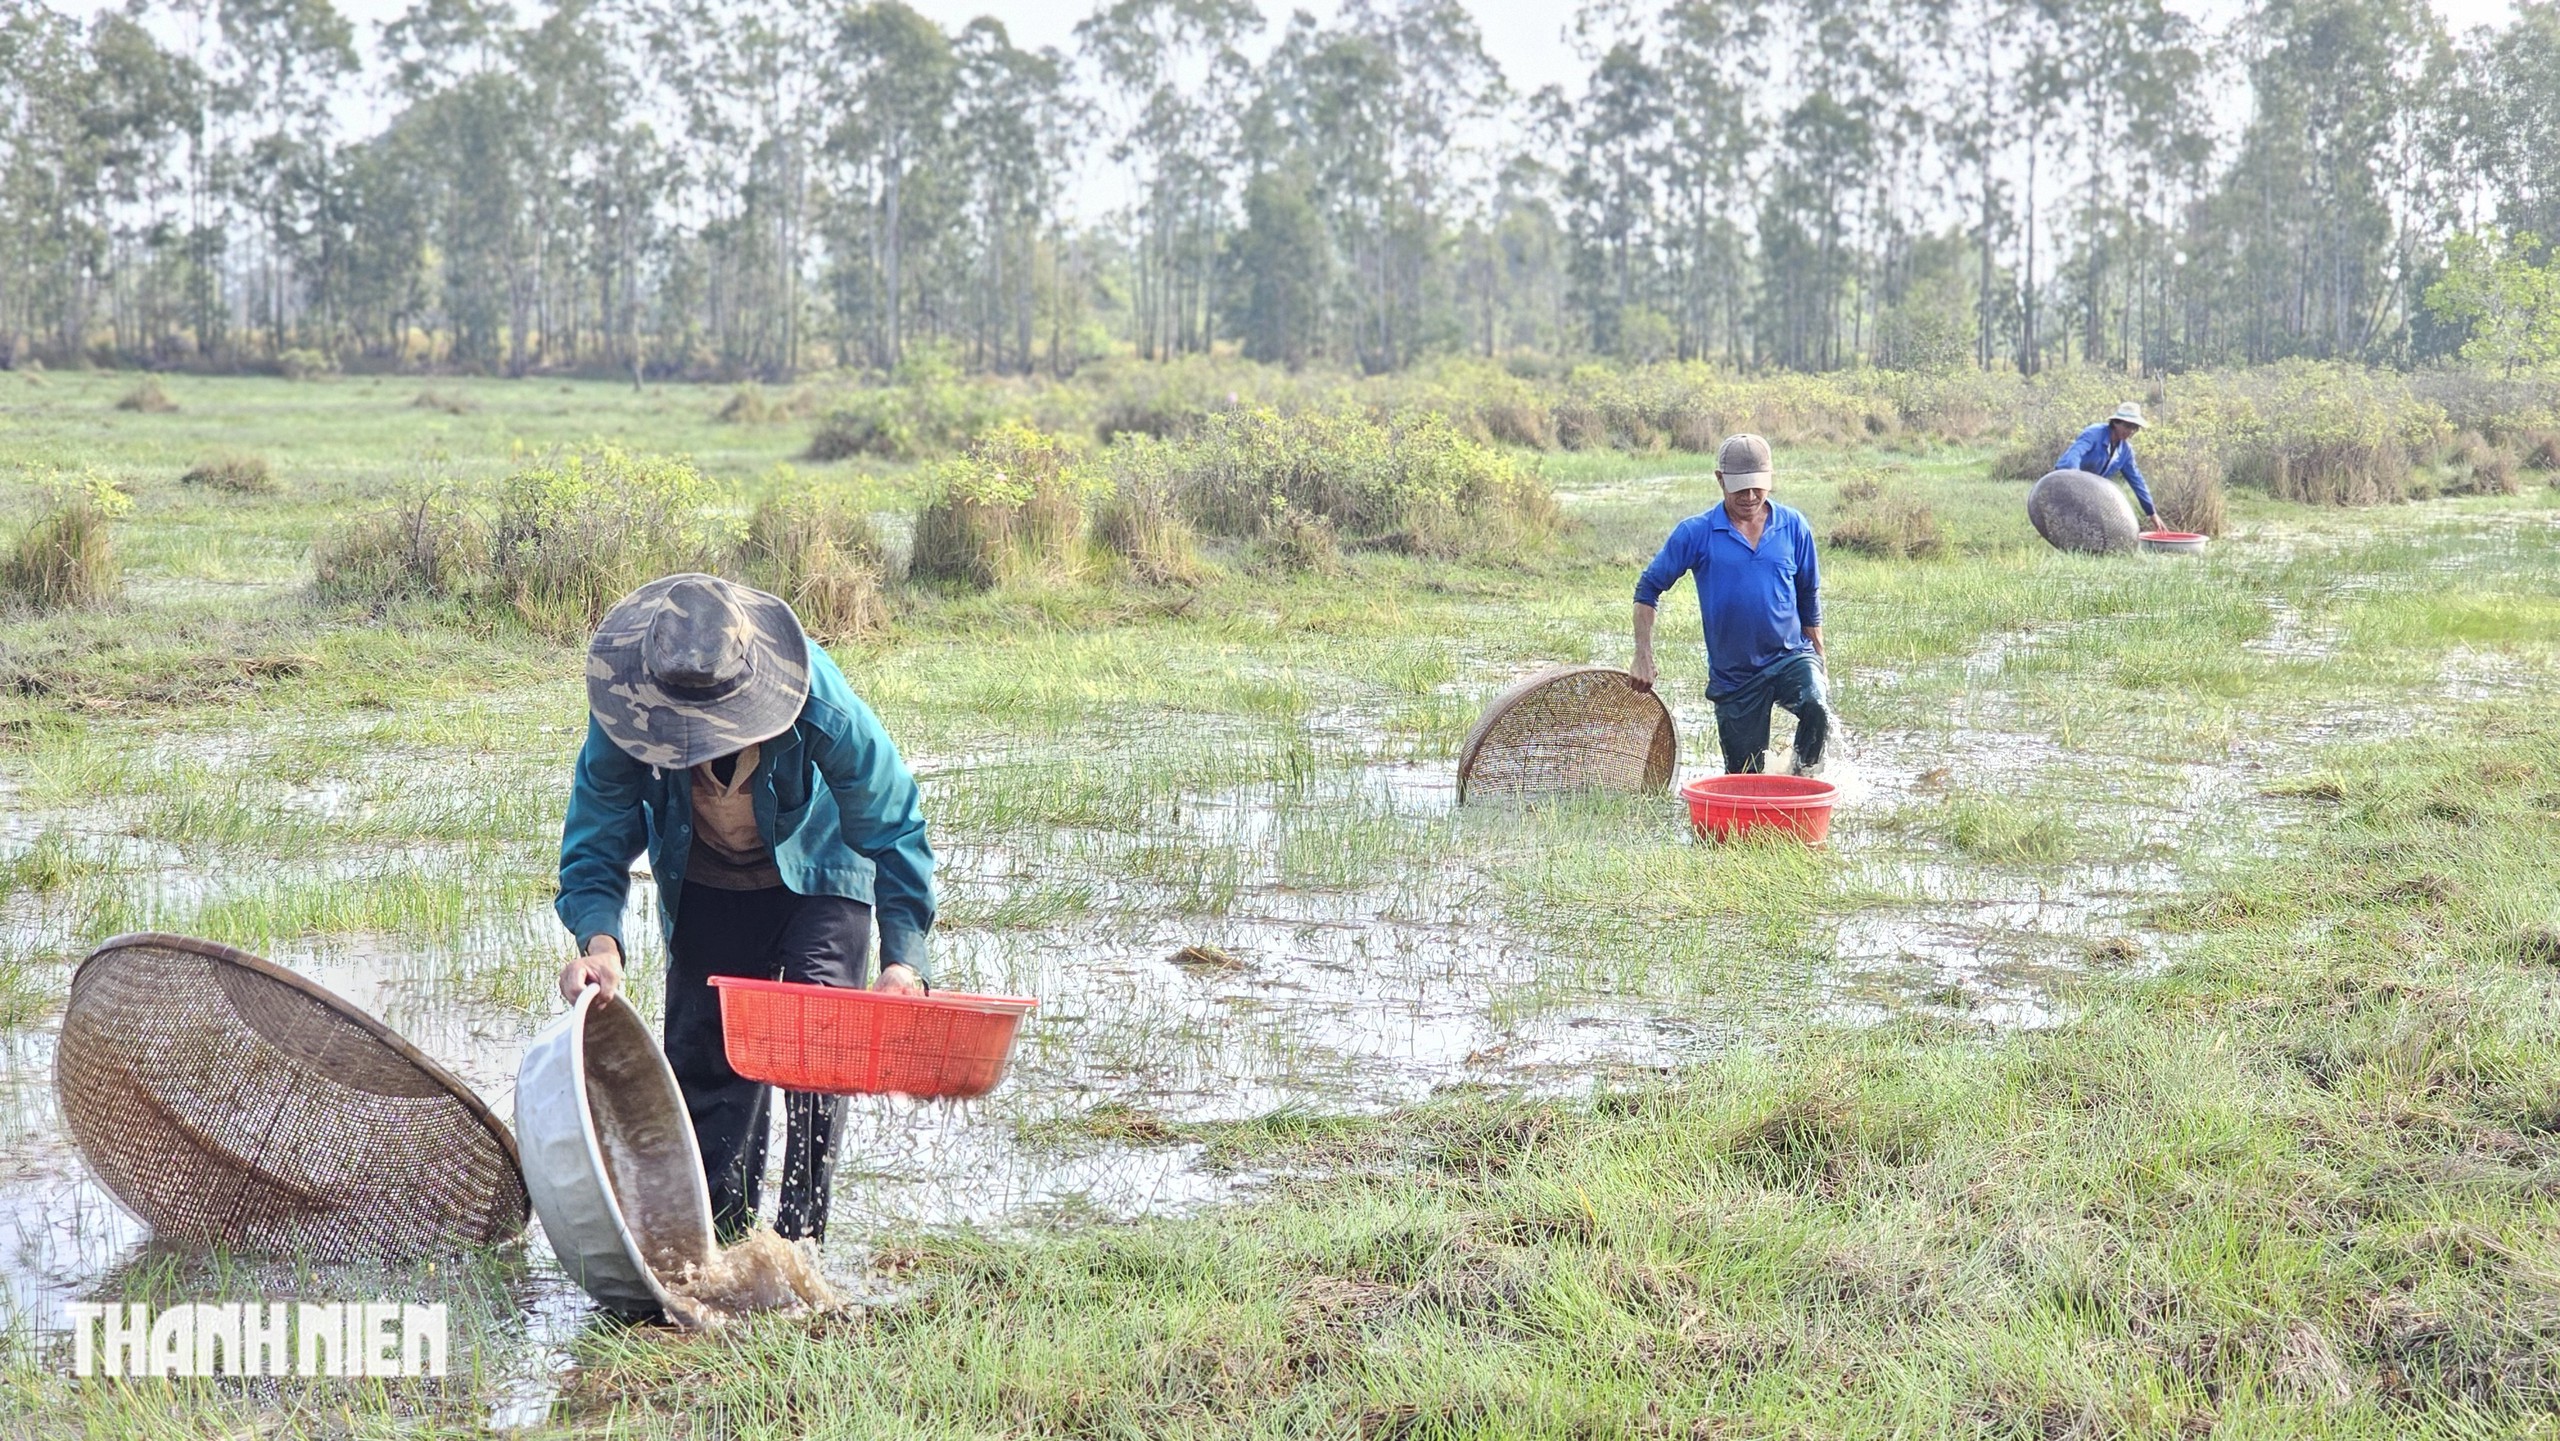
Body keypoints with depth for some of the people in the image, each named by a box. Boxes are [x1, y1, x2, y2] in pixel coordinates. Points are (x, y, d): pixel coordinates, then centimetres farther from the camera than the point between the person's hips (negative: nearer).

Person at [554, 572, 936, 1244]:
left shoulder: (823, 711, -37)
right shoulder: (624, 715, -31)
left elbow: (893, 829, -25)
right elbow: (596, 839, -22)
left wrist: (903, 956, -35)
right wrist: (599, 939, -41)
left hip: (817, 880, -3)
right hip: (704, 891, 3)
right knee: (700, 1060, 3)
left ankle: (799, 1238, -10)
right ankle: (716, 1236, 16)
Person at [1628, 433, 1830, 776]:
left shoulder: (1793, 527, 1)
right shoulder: (1695, 533, -5)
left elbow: (1809, 600, 11)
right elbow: (1648, 588, 3)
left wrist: (1819, 664, 11)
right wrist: (1643, 657, -5)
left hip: (1791, 657, 0)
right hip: (1733, 675, 0)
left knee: (1817, 708, -31)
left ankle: (1805, 780, -7)